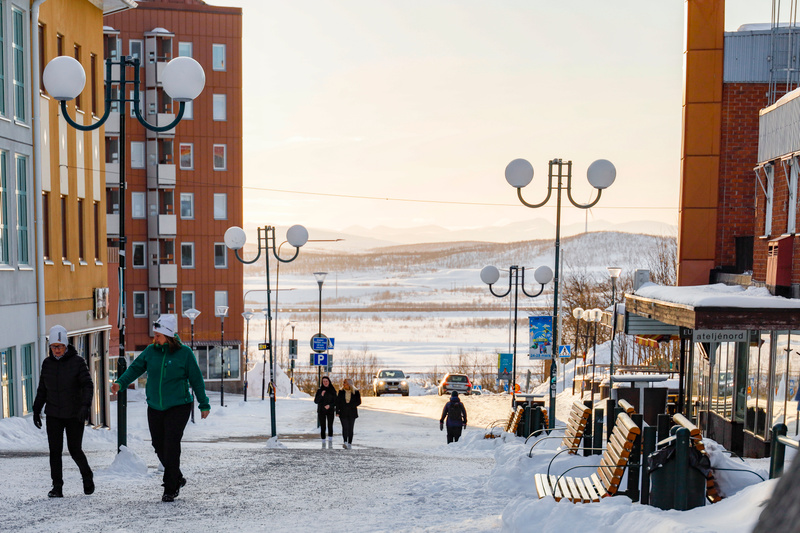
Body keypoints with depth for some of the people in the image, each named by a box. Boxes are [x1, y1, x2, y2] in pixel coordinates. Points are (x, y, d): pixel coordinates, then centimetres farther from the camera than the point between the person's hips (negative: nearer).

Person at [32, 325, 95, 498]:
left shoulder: (77, 361, -7)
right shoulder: (47, 363, 6)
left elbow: (87, 385, -13)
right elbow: (42, 389, 16)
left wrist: (85, 405, -27)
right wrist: (36, 410, 15)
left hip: (75, 415, -3)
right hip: (53, 415, 3)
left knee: (75, 450, 1)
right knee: (55, 451, -2)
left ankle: (87, 476, 27)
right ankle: (57, 487, 8)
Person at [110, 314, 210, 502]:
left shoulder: (184, 353, -8)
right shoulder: (151, 351, 2)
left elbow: (196, 379, -2)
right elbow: (136, 367, 7)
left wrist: (204, 404, 3)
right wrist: (121, 383, -11)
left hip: (178, 407, -5)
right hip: (155, 408, 5)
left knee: (171, 446, -11)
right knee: (159, 446, 9)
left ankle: (170, 489, -3)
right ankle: (177, 478, 31)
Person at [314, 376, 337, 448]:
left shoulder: (333, 391, 4)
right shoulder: (319, 390, 4)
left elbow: (335, 402, 3)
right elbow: (316, 401, -2)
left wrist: (330, 405, -15)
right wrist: (321, 395, -17)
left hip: (330, 411, 0)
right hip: (321, 411, 0)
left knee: (330, 426, -16)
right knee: (322, 427, -3)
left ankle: (330, 442, -14)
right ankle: (323, 442, 4)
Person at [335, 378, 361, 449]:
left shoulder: (356, 392, 3)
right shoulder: (341, 392, 8)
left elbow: (358, 402, -1)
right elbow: (337, 402, 7)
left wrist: (350, 405, -13)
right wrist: (337, 411, -2)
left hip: (352, 413, 0)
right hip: (343, 413, 0)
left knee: (350, 428, 2)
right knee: (345, 427, -15)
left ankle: (349, 443, 9)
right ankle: (345, 442, -26)